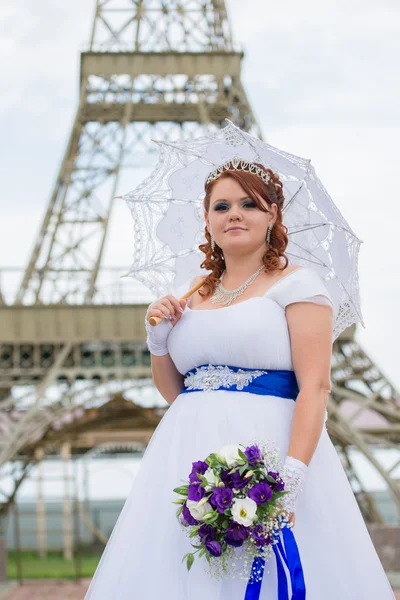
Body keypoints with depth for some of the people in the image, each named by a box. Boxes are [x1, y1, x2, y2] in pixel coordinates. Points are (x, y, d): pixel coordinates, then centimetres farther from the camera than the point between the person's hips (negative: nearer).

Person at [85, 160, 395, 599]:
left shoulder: (297, 284, 0)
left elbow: (315, 386, -10)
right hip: (189, 454, 5)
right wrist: (157, 340, 5)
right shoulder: (189, 296, 16)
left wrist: (292, 475, -21)